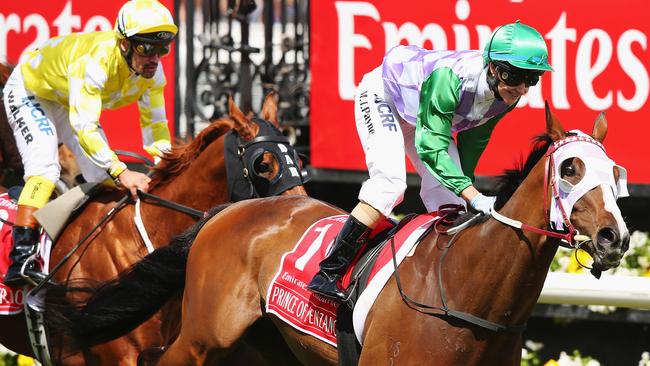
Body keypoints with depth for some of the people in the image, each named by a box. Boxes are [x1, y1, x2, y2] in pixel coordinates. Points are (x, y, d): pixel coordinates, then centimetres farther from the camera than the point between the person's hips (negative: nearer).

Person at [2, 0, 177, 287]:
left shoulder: (153, 73, -20)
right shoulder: (94, 61, -43)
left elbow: (155, 125, -10)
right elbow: (84, 126, -50)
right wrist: (122, 172, -58)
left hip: (70, 102, 8)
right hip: (29, 93, -8)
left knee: (104, 176, -2)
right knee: (44, 168, -26)